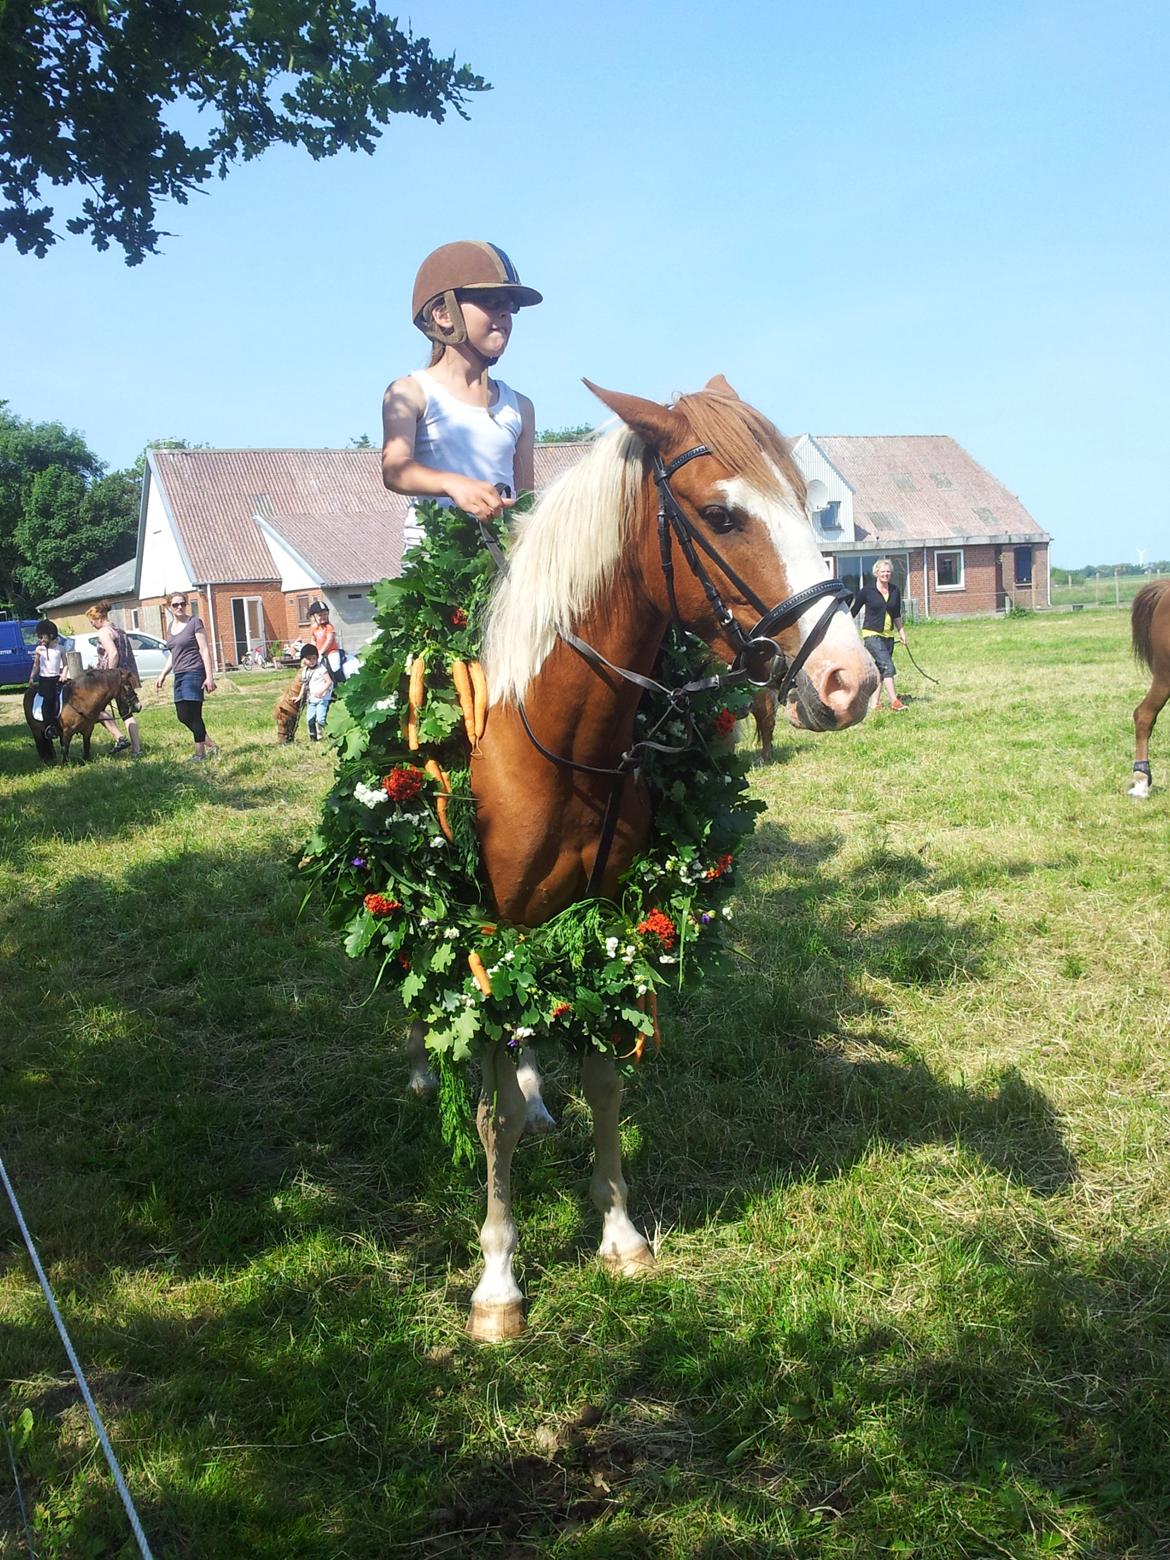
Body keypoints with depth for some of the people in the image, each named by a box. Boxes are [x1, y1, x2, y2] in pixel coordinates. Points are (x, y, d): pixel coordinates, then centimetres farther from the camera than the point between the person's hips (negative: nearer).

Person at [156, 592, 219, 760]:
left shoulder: (194, 623, -5)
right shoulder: (171, 626, 15)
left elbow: (205, 650, -9)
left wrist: (209, 677, -15)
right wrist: (163, 674, 17)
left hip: (194, 673, -8)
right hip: (179, 675, 8)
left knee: (193, 715, -9)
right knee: (183, 715, 6)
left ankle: (200, 753, 1)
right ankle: (211, 747, 15)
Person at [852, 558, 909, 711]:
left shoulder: (895, 591, 9)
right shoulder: (867, 591, -6)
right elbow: (853, 611, 1)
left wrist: (901, 632, 18)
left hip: (888, 635, 6)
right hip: (872, 634, -6)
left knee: (880, 670, 8)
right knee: (887, 666, -18)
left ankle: (873, 704, 14)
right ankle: (894, 701, -20)